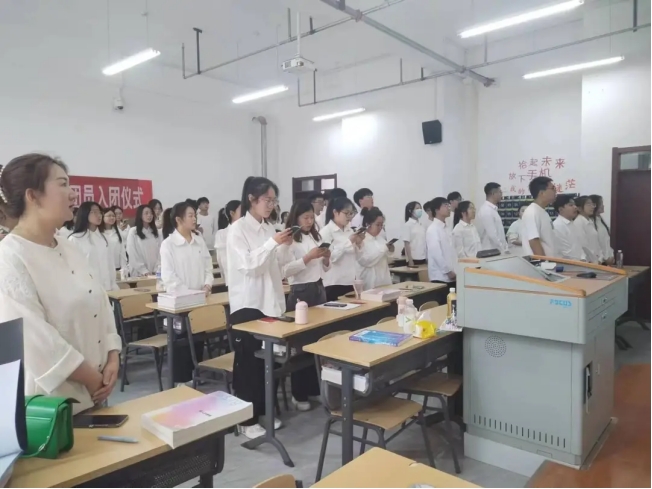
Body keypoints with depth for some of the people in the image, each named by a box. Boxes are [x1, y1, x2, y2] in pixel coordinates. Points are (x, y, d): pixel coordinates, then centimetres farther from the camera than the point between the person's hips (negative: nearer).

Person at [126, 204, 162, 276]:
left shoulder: (157, 232, 9)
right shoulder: (133, 232, -1)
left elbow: (160, 252, 2)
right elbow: (133, 255, -6)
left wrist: (157, 270, -9)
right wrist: (144, 270, -13)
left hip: (155, 273, 3)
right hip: (139, 273, -3)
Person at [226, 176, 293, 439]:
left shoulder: (269, 228, 9)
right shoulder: (237, 229, -9)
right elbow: (248, 264, -19)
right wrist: (274, 243, -24)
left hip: (269, 302, 6)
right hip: (247, 304, -6)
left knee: (267, 361, 12)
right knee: (247, 363, 3)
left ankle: (263, 411, 27)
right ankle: (246, 420, 15)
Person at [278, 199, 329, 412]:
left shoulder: (316, 237, 13)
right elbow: (284, 270, -20)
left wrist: (326, 259, -4)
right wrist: (308, 258, -23)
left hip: (319, 289, 7)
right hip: (300, 292, -7)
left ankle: (314, 388, 26)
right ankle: (299, 394, 12)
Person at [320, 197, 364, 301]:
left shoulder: (349, 230, 11)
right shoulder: (326, 231, -9)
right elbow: (330, 257, -19)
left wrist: (357, 243, -2)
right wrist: (349, 242, -17)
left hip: (350, 281, 6)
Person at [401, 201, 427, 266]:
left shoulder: (421, 224, 11)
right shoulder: (408, 225, -8)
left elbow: (424, 242, 14)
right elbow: (407, 244, -11)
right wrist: (410, 260, -15)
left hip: (422, 258, 6)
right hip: (413, 258, -6)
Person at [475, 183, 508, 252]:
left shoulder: (492, 209, 15)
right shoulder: (486, 211, -18)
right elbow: (492, 235, -22)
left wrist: (505, 248, 12)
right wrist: (503, 249, -16)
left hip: (497, 251, 10)